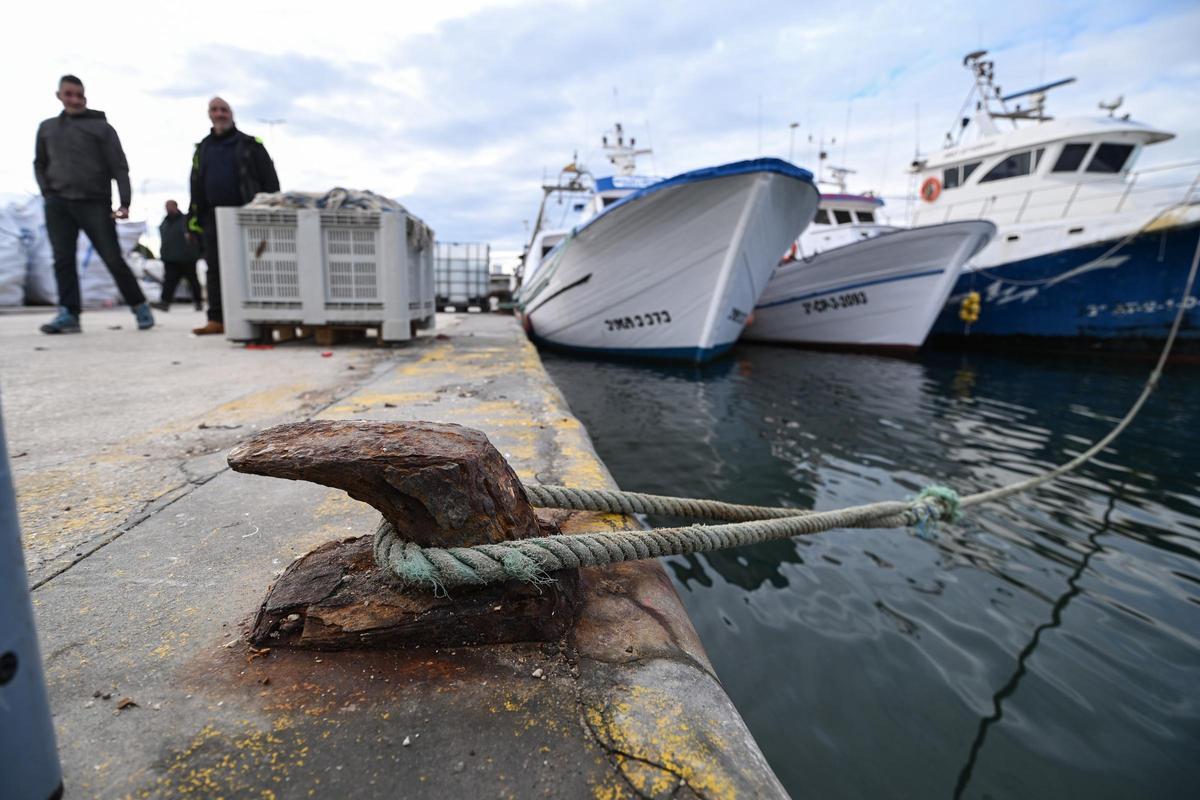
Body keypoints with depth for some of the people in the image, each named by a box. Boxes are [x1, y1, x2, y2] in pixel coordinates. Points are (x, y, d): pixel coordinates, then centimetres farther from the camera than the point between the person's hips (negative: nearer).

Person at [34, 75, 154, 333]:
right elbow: (39, 164, 25)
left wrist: (124, 203, -13)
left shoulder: (101, 126, 6)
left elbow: (119, 167, -1)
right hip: (58, 204, 4)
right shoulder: (46, 128, 18)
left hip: (94, 203, -4)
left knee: (113, 259, -6)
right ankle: (68, 314, -3)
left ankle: (140, 307, 4)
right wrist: (47, 191, 7)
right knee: (63, 259, -3)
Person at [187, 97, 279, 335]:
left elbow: (270, 181, 0)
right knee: (215, 269, 1)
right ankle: (216, 319, 3)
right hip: (214, 217, 5)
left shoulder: (250, 145, 6)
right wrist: (193, 219, 12)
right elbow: (196, 188, 20)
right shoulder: (203, 149, 19)